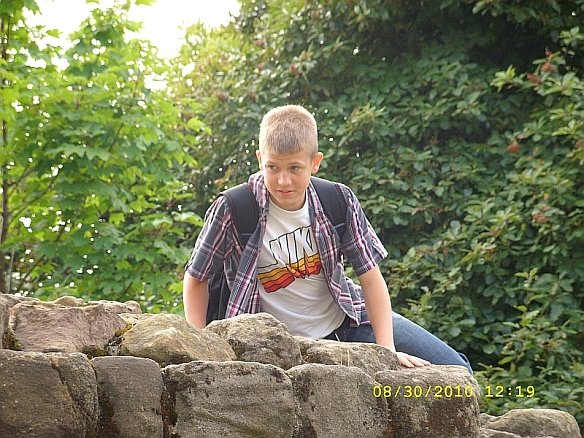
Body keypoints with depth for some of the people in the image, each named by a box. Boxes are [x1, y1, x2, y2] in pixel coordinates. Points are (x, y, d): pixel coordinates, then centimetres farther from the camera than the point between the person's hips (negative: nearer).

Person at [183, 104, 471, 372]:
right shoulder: (232, 211, -19)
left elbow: (371, 278, -7)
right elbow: (196, 279, -6)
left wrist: (387, 351, -15)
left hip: (348, 320, 3)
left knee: (455, 370, -3)